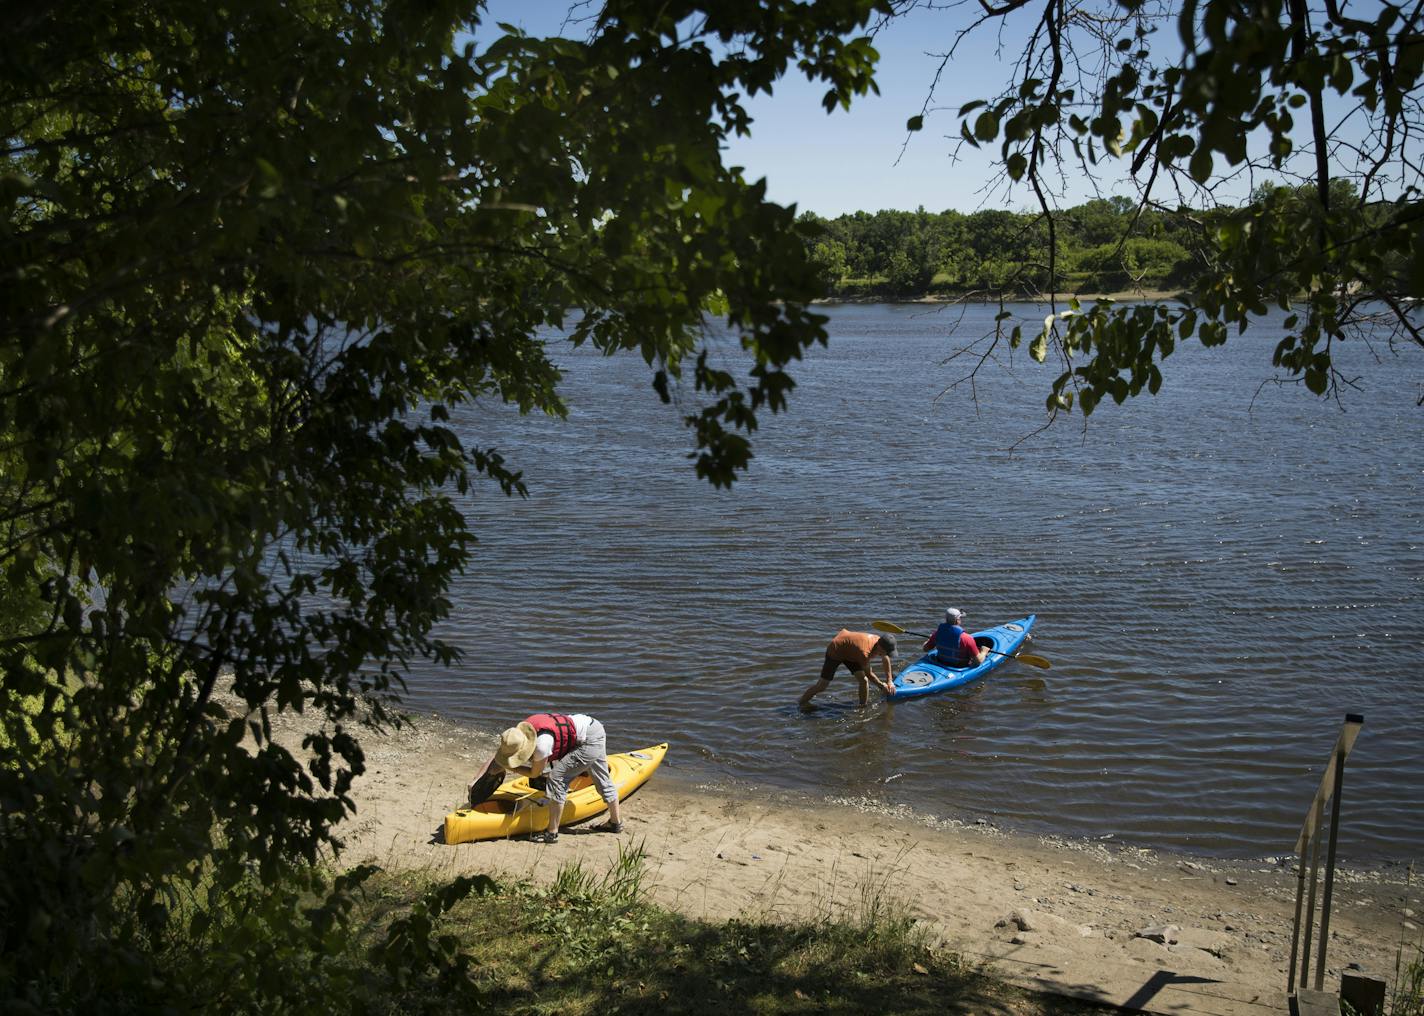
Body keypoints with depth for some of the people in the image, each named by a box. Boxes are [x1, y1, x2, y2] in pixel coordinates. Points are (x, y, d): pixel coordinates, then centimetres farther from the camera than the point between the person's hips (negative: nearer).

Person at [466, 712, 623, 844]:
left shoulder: (541, 743, -31)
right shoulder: (518, 732, -8)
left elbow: (534, 773, -13)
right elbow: (495, 758, 0)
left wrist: (509, 768, -5)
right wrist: (475, 780, -2)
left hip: (590, 740, -9)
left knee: (557, 777, -12)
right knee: (602, 780, 23)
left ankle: (552, 833, -7)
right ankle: (616, 822, 39)